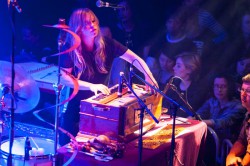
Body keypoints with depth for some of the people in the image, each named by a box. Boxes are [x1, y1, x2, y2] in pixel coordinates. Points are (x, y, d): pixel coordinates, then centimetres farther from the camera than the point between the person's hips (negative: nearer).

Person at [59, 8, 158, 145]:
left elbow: (135, 59, -9)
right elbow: (64, 78, -21)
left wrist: (148, 75, -28)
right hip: (76, 107, -2)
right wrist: (91, 86, -34)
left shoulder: (107, 44, -8)